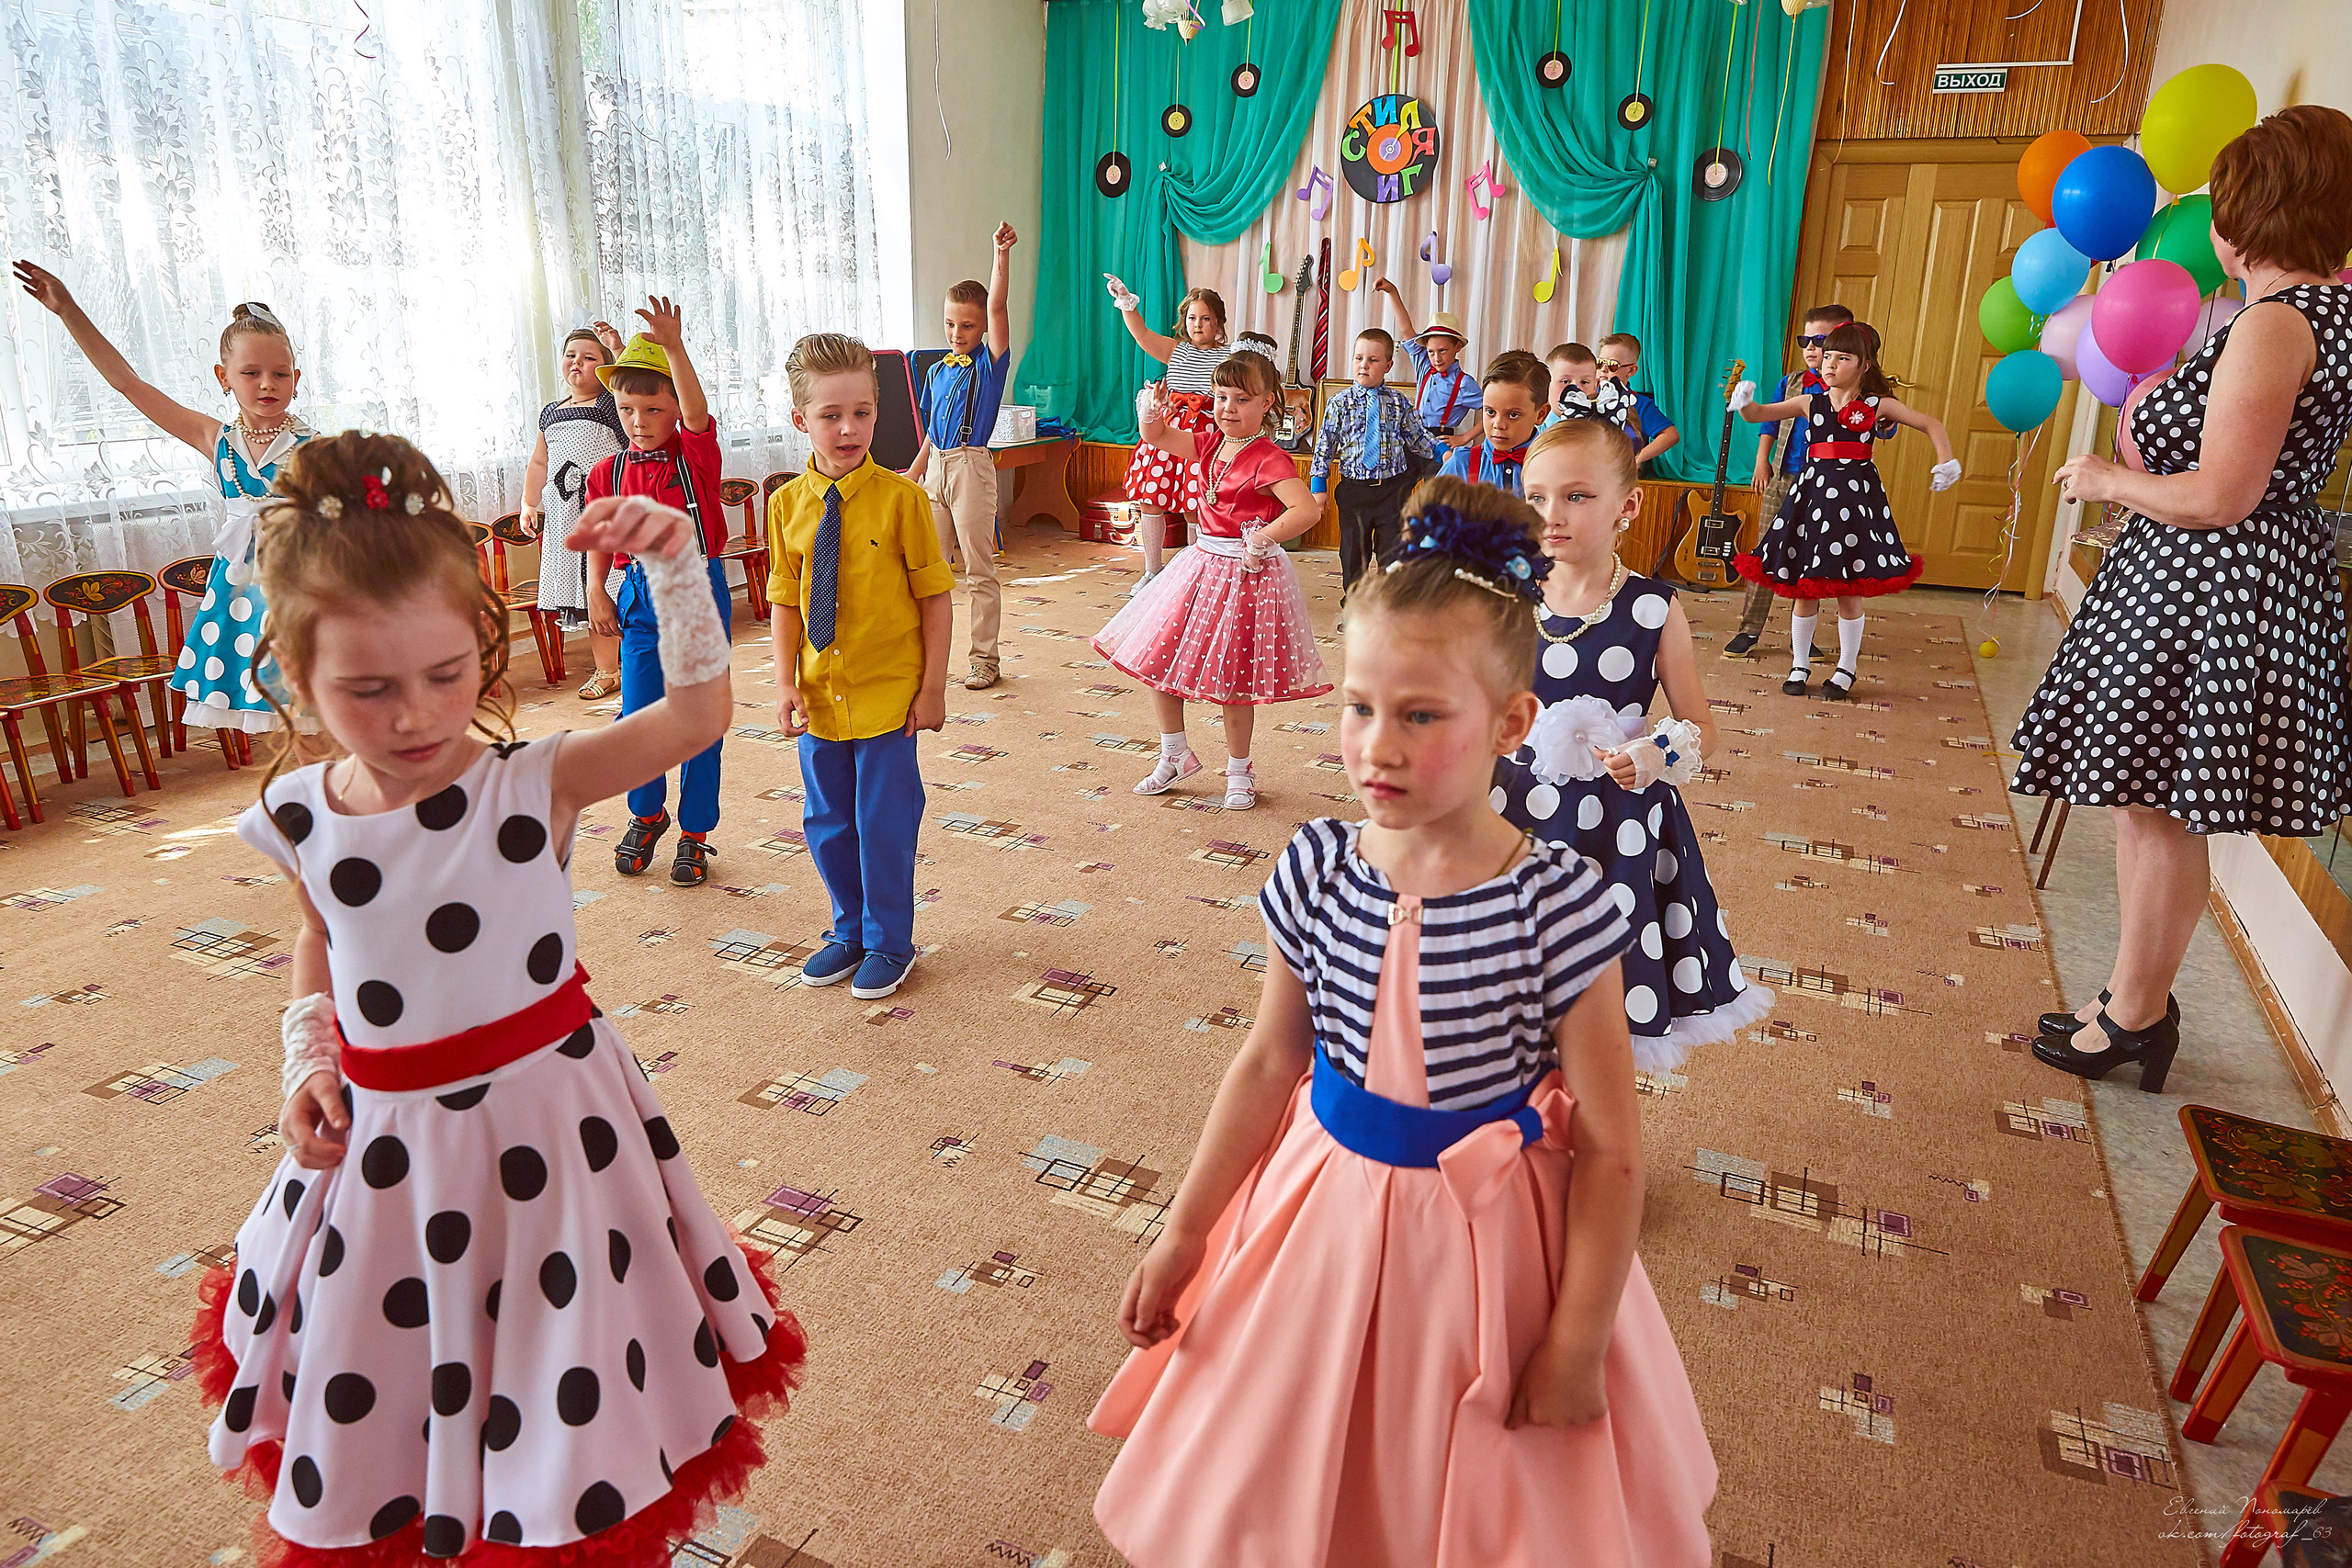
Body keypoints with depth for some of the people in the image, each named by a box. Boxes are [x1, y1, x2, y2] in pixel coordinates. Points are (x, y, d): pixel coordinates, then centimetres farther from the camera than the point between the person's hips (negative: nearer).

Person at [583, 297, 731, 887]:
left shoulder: (696, 455, -6)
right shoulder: (609, 473, 4)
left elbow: (697, 411, -26)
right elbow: (601, 541, 13)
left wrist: (673, 348, -39)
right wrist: (596, 590, 0)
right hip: (640, 600, 3)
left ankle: (694, 833, 19)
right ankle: (647, 815, 31)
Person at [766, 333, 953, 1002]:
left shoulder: (901, 498, -10)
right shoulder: (787, 504, 0)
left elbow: (934, 597, -7)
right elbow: (785, 602, 5)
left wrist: (933, 688, -8)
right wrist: (786, 683, -4)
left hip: (888, 695, -4)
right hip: (820, 697, 4)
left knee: (884, 823, 4)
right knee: (826, 823, 15)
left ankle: (889, 943, 24)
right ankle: (849, 931, 36)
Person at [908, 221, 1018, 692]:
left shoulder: (990, 362, -2)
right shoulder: (938, 370, 14)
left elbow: (997, 306, -16)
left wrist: (1002, 254, -24)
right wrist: (913, 475, 20)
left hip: (971, 467, -6)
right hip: (936, 467, 6)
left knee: (979, 570, 0)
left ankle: (984, 658, 7)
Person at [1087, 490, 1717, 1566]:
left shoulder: (1558, 902, -22)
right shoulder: (1317, 870, -12)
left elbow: (1610, 1150, -15)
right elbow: (1268, 1063, 0)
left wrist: (1578, 1347, -9)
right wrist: (1182, 1236, 5)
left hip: (1484, 1237, -3)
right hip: (1326, 1215, 3)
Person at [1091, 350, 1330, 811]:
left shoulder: (1269, 460, -18)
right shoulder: (1209, 446, 5)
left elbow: (1307, 509, -30)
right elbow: (1156, 438, 13)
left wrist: (1262, 539, -26)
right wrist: (1153, 413, -8)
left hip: (1246, 572, -8)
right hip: (1201, 564, 8)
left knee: (1233, 682, 3)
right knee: (1154, 661, 9)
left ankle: (1238, 771, 24)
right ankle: (1175, 756, 25)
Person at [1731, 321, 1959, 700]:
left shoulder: (1877, 406, 3)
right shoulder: (1809, 403, 7)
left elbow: (1932, 424, 9)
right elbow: (1757, 415, 3)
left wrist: (1946, 461, -3)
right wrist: (1744, 402, -18)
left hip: (1856, 497, -2)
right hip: (1813, 493, 2)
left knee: (1849, 591, 2)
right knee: (1803, 588, 5)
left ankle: (1846, 669, 18)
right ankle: (1800, 666, 20)